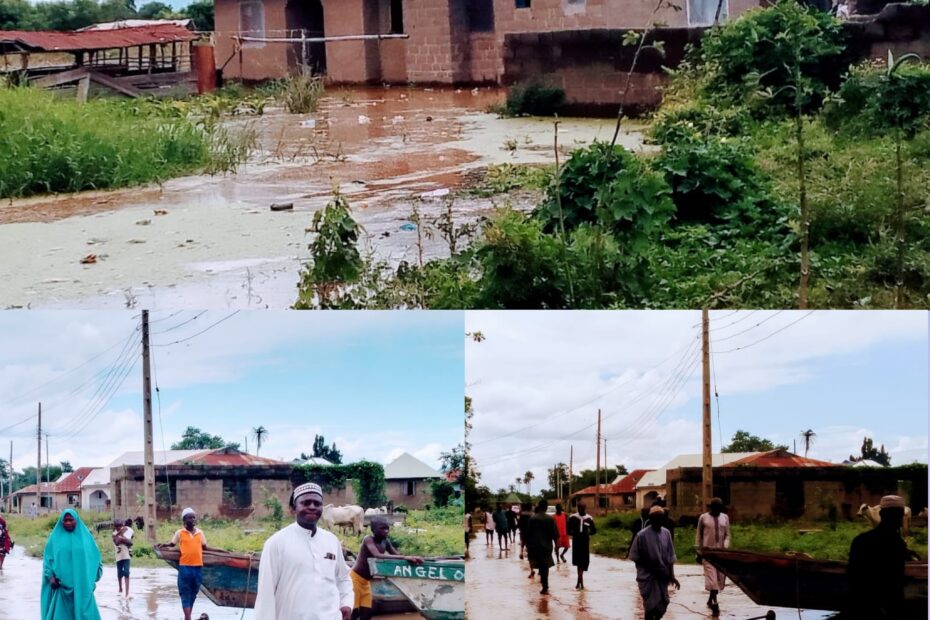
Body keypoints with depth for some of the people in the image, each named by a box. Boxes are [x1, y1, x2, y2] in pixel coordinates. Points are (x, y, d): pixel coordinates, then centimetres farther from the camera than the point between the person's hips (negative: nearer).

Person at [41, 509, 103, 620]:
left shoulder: (85, 536, 8)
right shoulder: (55, 537, 5)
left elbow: (94, 557, 11)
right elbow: (47, 558, 5)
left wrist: (93, 578, 4)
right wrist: (51, 576, -7)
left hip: (81, 586, 1)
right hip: (61, 585, -1)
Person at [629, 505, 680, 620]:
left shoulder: (666, 533, 1)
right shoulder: (642, 535, -12)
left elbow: (670, 557, 5)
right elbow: (635, 557, -7)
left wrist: (672, 575, 1)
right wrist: (651, 567, -14)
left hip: (662, 576, 4)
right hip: (647, 576, -4)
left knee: (662, 603, 7)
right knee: (651, 606, -5)